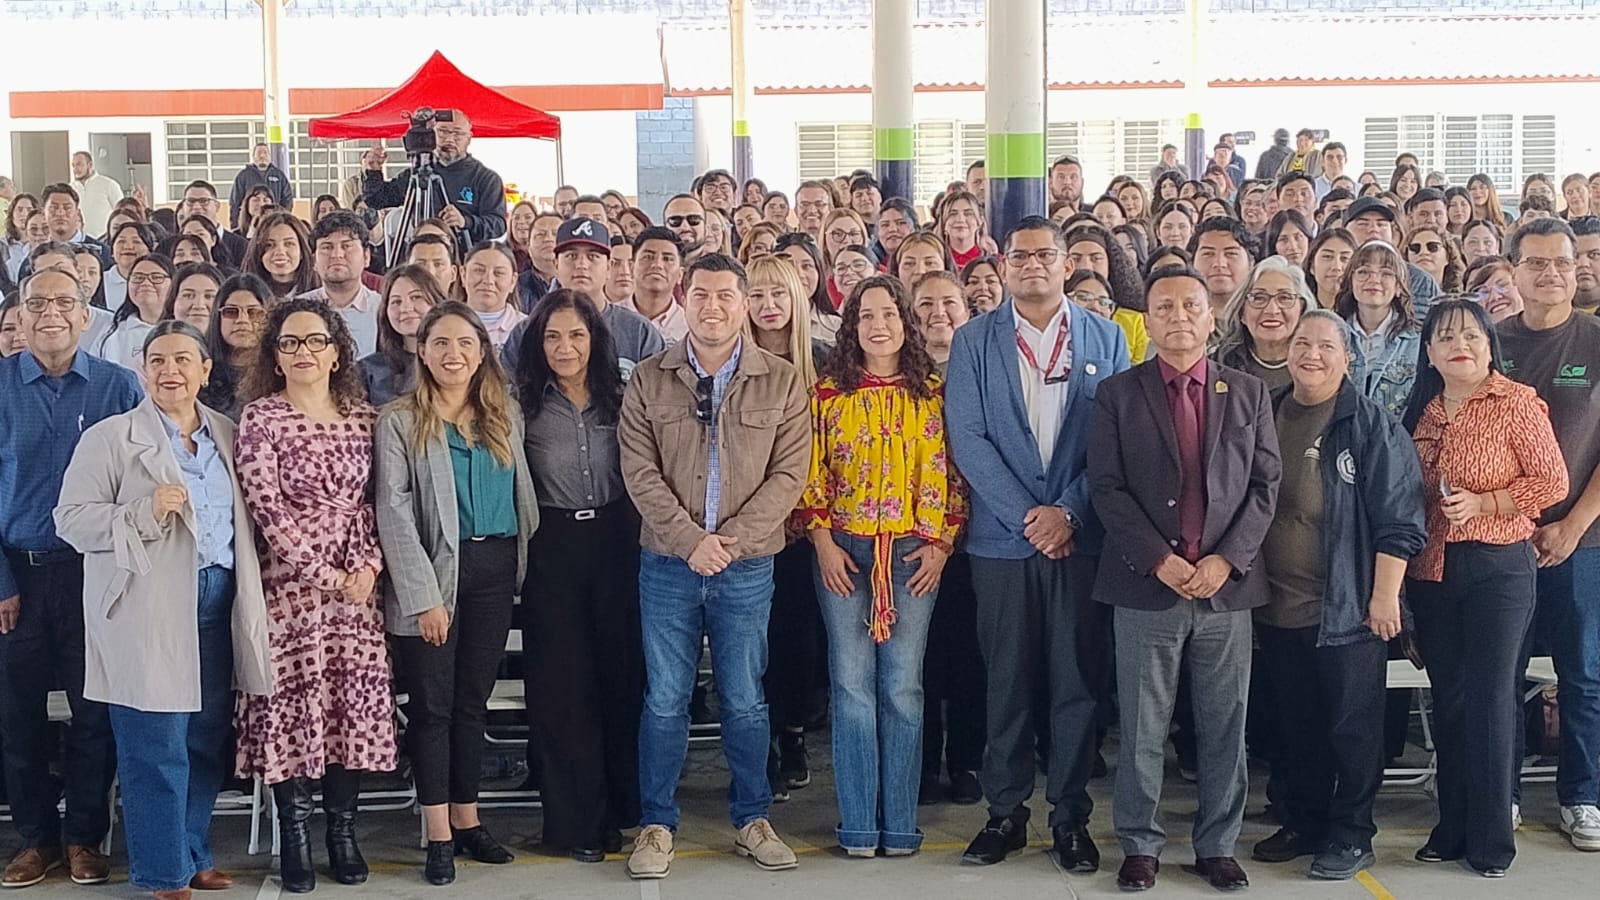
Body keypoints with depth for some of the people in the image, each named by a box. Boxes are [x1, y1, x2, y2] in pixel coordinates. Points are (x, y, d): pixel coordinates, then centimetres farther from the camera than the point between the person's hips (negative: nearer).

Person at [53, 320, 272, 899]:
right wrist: (144, 515, -19)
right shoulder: (110, 439, 0)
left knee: (208, 738, 9)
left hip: (217, 603, 5)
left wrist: (248, 601, 9)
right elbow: (71, 518, -6)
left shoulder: (227, 436, 15)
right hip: (148, 611, -5)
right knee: (157, 747, -4)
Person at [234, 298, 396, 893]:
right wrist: (323, 573, -12)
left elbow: (375, 503, 8)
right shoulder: (261, 417, -2)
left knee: (355, 701, 2)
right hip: (289, 580, -3)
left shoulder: (363, 419, 10)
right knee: (292, 700, -2)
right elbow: (265, 506, -9)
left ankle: (342, 832, 12)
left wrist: (369, 565, -7)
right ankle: (294, 837, 8)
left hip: (358, 582, 3)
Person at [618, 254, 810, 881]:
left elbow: (788, 474, -4)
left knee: (745, 699, 9)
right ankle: (656, 825, 17)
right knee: (665, 700, 5)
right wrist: (690, 539, -15)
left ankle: (752, 819, 23)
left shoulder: (781, 383, 1)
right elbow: (639, 471, -4)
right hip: (668, 563, 0)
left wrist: (732, 540, -13)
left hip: (747, 565, 0)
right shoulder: (649, 380, 2)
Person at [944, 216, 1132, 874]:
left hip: (1081, 537, 0)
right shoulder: (973, 342, 5)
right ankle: (1005, 812, 16)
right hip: (1002, 536, 0)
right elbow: (967, 437, -3)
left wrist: (1069, 511, -10)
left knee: (1076, 678, 4)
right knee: (1008, 679, 5)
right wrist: (1025, 515, -11)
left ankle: (1070, 815, 14)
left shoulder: (1106, 339, 7)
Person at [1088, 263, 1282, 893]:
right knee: (1142, 728, 4)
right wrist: (1162, 561, -12)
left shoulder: (1249, 393, 10)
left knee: (1225, 726, 7)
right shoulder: (1118, 395, 4)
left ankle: (1217, 846, 19)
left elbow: (1265, 485, 5)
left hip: (1227, 583, 2)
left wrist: (1226, 559, -8)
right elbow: (1107, 487, -3)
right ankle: (1140, 845, 15)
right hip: (1146, 584, -1)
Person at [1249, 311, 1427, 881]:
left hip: (1346, 612, -5)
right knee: (1295, 725, 15)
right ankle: (1303, 823, 27)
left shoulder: (1373, 427, -6)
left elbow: (1398, 521, -9)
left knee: (1352, 727, 4)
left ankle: (1351, 835, 16)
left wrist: (1385, 597, -13)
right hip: (1276, 608, 5)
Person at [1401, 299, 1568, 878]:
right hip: (1431, 569, 5)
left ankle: (1491, 840, 6)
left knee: (1491, 697, -3)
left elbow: (1552, 481, -9)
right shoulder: (1422, 411, 10)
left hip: (1498, 567, -5)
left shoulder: (1517, 404, -6)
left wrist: (1481, 503, -16)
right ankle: (1453, 828, 21)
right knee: (1448, 699, 11)